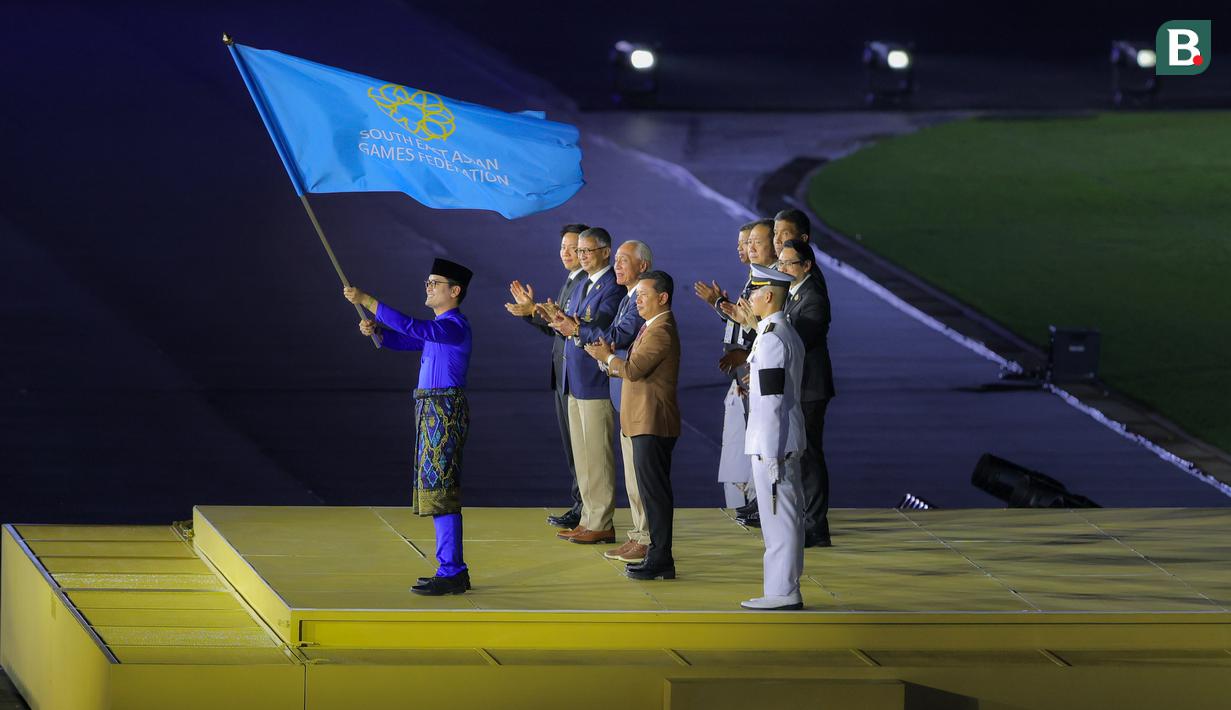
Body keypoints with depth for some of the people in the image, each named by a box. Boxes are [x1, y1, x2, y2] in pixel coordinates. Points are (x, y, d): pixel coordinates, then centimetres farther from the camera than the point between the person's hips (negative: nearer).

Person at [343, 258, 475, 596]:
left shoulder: (455, 326, -14)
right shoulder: (440, 326, 18)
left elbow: (412, 328, -26)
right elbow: (403, 340, 22)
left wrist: (367, 301, -26)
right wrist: (375, 330, 1)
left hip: (444, 412, -10)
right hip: (433, 412, 10)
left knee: (440, 490, -11)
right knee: (436, 489, 13)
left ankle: (451, 572, -11)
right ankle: (452, 570, 18)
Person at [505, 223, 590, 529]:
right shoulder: (571, 282, 16)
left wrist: (535, 312, -25)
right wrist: (532, 310, 9)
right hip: (563, 375, 10)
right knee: (571, 442, 13)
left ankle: (585, 510, 0)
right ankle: (580, 505, 20)